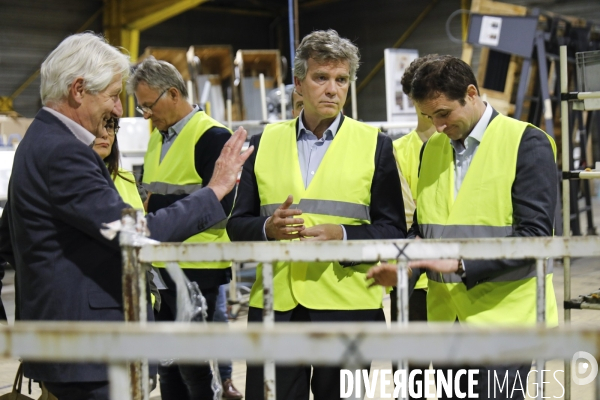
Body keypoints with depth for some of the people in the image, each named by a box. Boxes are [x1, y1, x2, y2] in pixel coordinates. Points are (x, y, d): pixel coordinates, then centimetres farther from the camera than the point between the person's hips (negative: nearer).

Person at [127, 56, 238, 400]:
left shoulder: (212, 136, -12)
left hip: (196, 269, -8)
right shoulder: (159, 136, 15)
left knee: (192, 363, -2)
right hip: (161, 267, 8)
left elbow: (219, 206, -19)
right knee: (166, 363, 14)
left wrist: (161, 204, -18)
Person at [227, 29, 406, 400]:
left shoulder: (374, 145, 5)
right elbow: (237, 224, 11)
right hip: (274, 305, 2)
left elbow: (393, 229, 2)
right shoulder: (265, 143, 11)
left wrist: (343, 236, -16)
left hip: (347, 306, -1)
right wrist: (268, 228, -11)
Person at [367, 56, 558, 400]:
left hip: (504, 317, -6)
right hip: (446, 318, 6)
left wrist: (460, 264, -22)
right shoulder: (432, 148, 13)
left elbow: (534, 234, -15)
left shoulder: (527, 143, -7)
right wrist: (402, 267, -2)